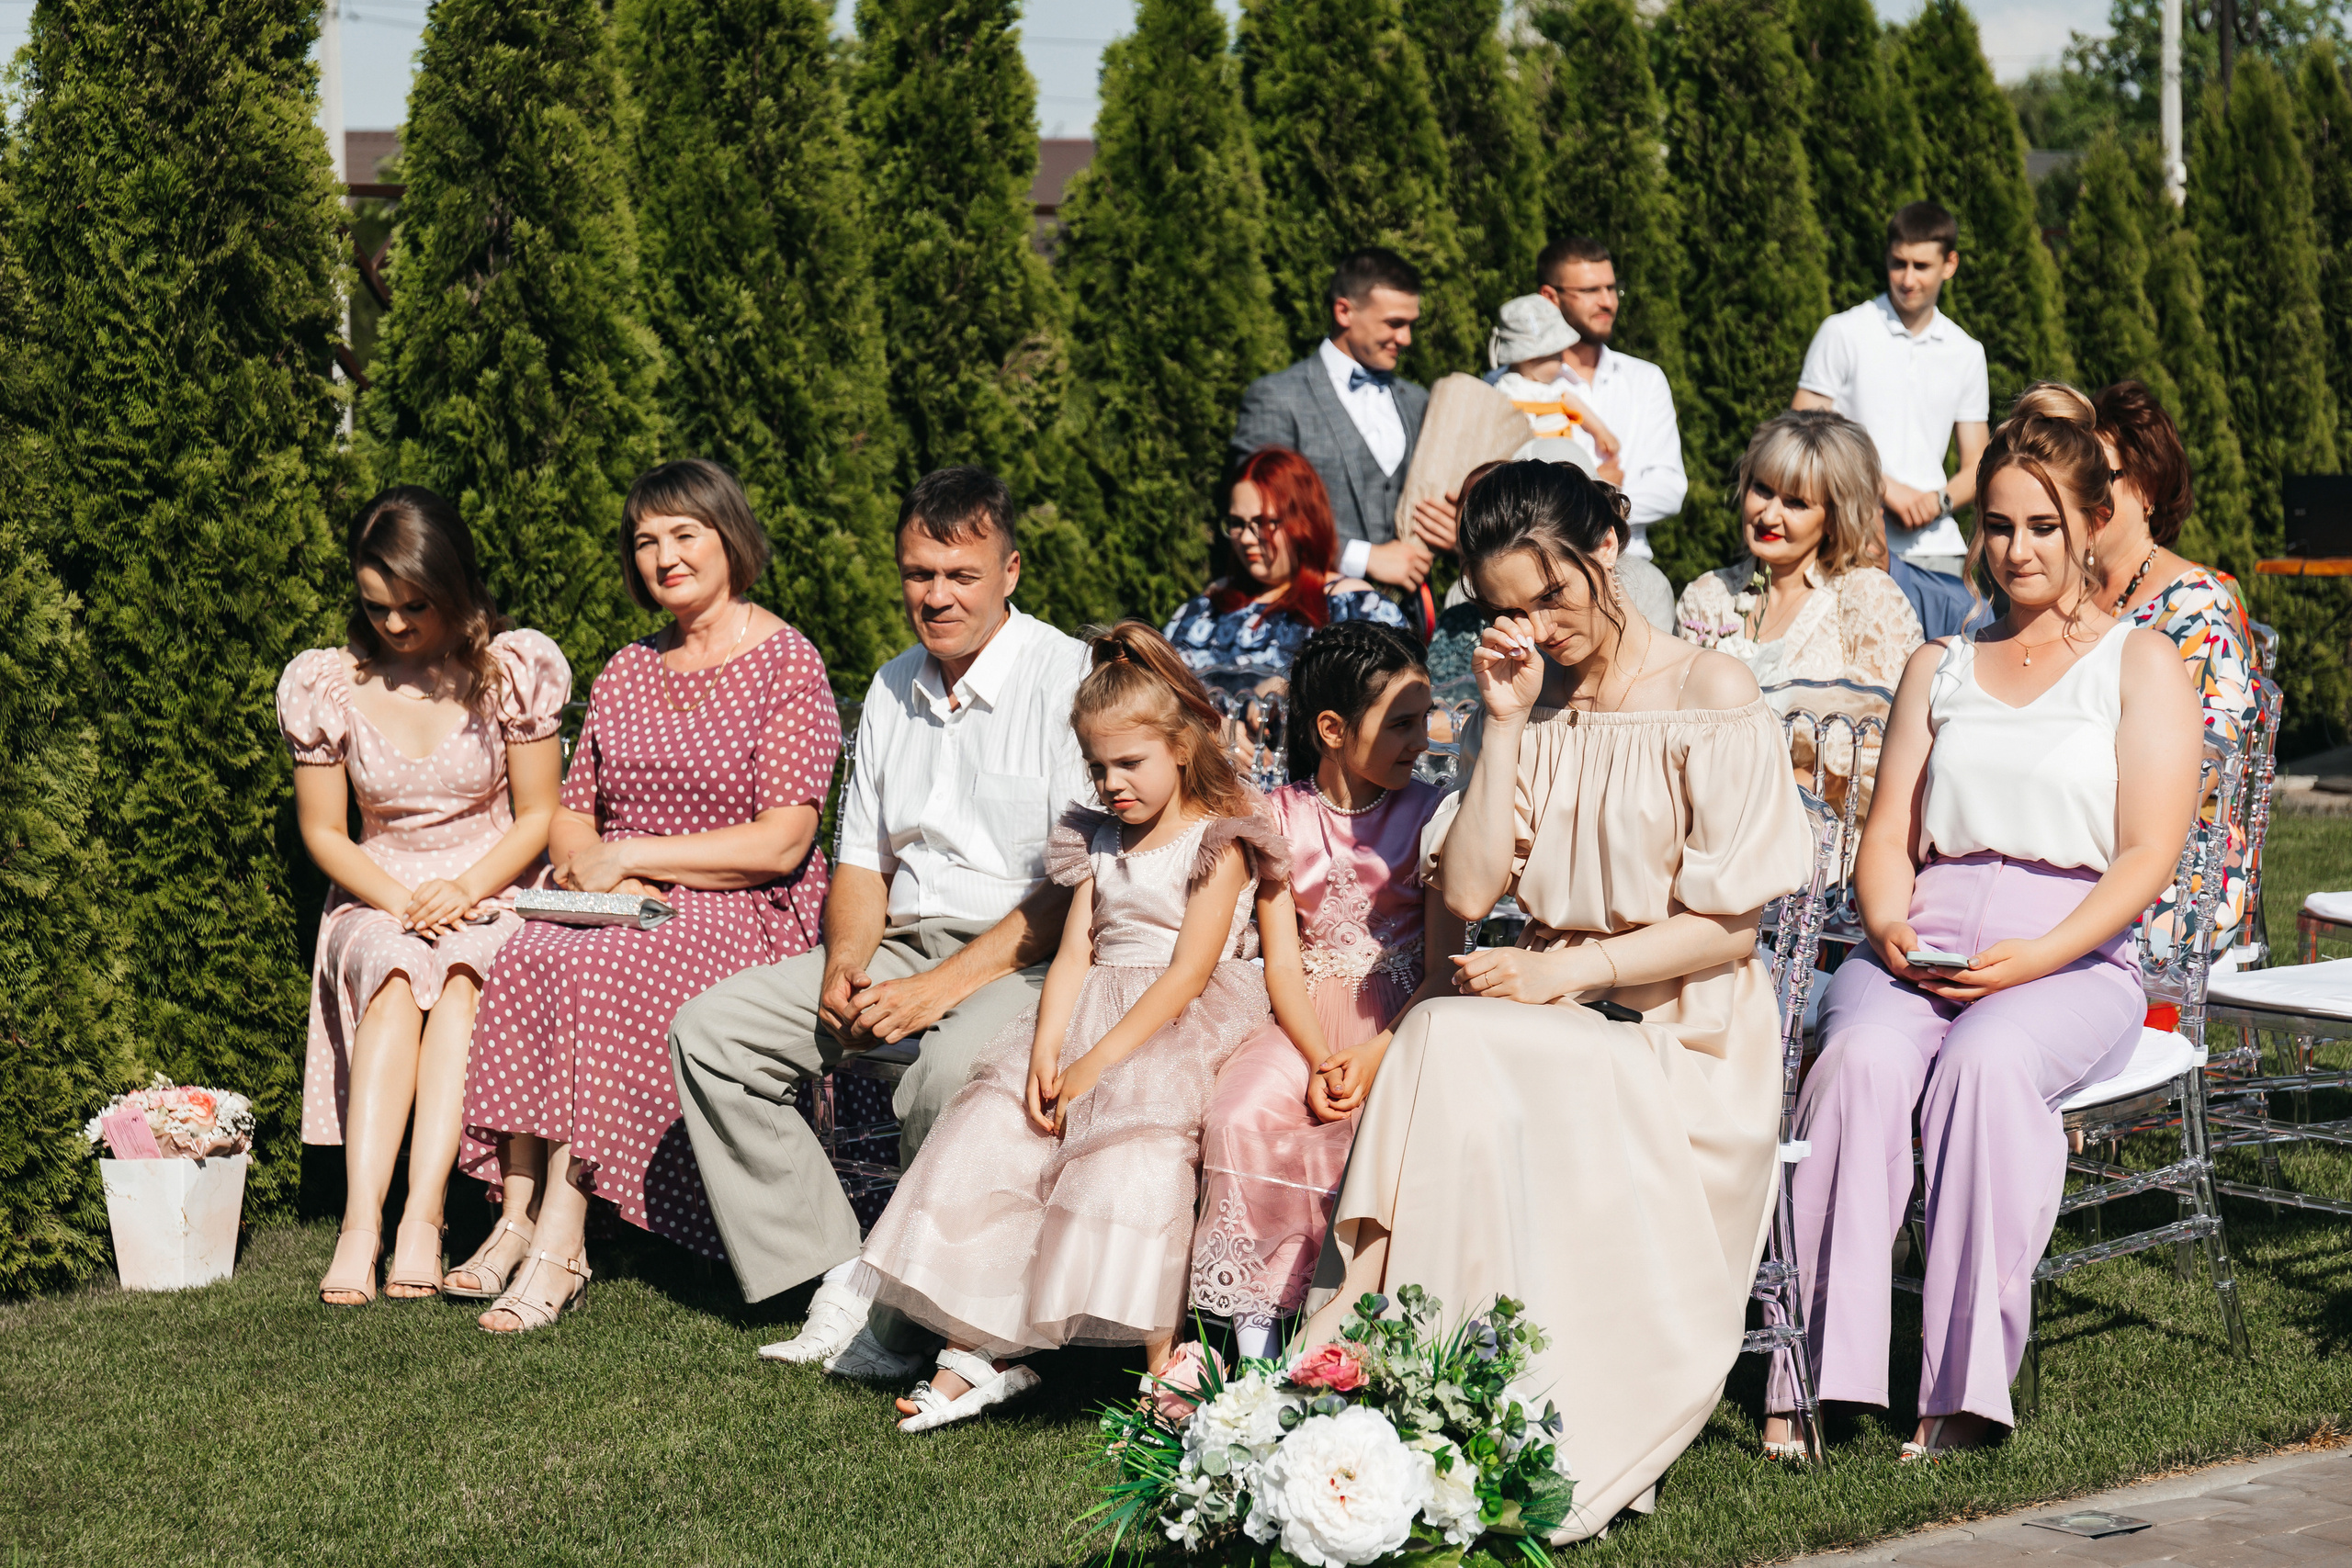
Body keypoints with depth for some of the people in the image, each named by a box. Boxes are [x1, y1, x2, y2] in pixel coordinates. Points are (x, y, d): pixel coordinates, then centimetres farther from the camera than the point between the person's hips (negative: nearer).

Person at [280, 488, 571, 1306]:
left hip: (493, 897, -1)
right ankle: (361, 1221, -44)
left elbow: (537, 816, 1)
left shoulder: (515, 669, -3)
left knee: (460, 976, -35)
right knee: (394, 974, -34)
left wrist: (466, 889, -16)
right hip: (376, 902, 1)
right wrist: (399, 900, -12)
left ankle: (422, 1216, -42)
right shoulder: (325, 684, 1)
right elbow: (322, 830, 5)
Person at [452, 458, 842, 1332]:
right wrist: (589, 868, -7)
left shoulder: (788, 665, -2)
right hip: (631, 913, 5)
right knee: (528, 959, -27)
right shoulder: (625, 675, 17)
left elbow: (781, 842, -11)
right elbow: (569, 818, 18)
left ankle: (559, 1241, -33)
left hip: (748, 916, -5)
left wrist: (629, 854, -13)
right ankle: (518, 1217, -29)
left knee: (601, 973, -33)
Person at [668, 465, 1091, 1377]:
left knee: (950, 1070, -38)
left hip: (1025, 959, -7)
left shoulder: (1070, 679, -9)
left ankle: (912, 1317, -17)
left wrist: (941, 987, -21)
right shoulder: (893, 689, 15)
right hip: (900, 948, 7)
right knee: (710, 1029, -8)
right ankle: (840, 1285, -12)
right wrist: (844, 964, -3)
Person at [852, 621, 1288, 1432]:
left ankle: (1161, 1355, -29)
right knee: (989, 1129, -14)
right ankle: (977, 1346, -17)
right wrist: (1045, 1053, -10)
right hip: (1093, 1012, 6)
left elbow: (1187, 975, -13)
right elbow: (1075, 953, 9)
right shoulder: (1099, 840, 18)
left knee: (1136, 1136, -33)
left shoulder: (1218, 845, -3)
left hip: (1178, 1028, -6)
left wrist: (1095, 1066, -20)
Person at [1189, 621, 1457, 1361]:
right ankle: (1256, 1341, -18)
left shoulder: (1429, 813, 2)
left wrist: (1375, 1058, -18)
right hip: (1307, 1018, 1)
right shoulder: (1279, 816, 5)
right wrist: (1319, 1061, -17)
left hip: (1401, 1014, -1)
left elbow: (1445, 962, -3)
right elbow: (1282, 963, 0)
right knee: (1243, 1117, -26)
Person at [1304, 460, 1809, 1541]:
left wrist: (1562, 973, -13)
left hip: (1676, 1036, -4)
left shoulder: (1712, 697, -2)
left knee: (1450, 1048, -31)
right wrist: (1506, 723, -2)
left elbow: (1728, 928, -7)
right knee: (1445, 1045, -30)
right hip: (1551, 1027, 4)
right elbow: (1468, 890, 3)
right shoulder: (1531, 701, 14)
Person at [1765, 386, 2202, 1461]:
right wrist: (1889, 926, -7)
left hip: (2074, 959, -3)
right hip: (1919, 949, 3)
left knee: (1987, 1059, -36)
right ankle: (1808, 1378, -34)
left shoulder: (2141, 664, 11)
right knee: (1861, 1056, -31)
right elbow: (1889, 835, 16)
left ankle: (1966, 1385, -34)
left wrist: (2036, 957, -16)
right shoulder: (1938, 668, 23)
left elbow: (2148, 857, 0)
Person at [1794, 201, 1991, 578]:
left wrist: (1939, 501, -6)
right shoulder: (1843, 333, 3)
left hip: (1938, 548, 3)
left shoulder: (1967, 353, 15)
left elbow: (1976, 467, 17)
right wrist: (1884, 487, -10)